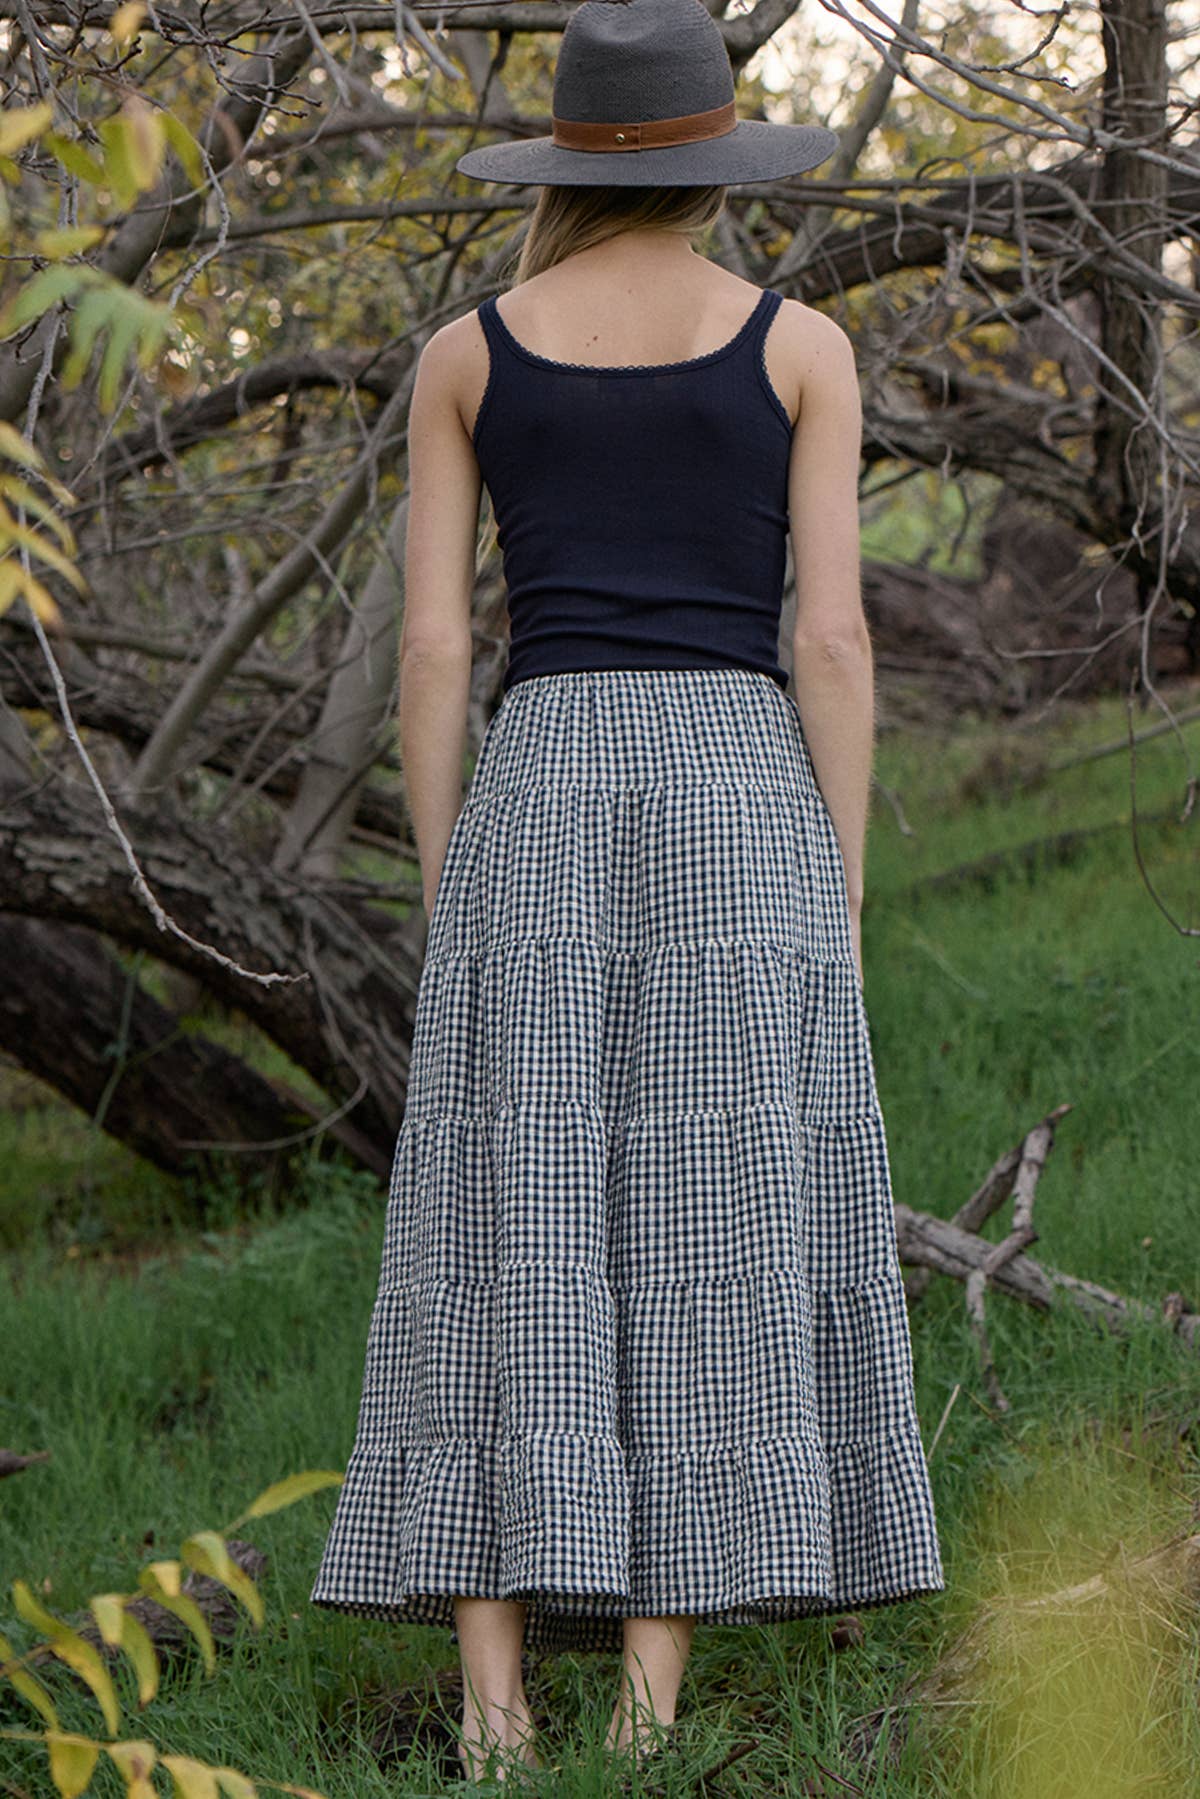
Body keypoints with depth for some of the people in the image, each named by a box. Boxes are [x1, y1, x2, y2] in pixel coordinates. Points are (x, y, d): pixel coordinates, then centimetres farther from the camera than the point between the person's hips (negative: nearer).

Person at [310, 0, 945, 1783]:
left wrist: (447, 901, 9)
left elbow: (432, 643, 4)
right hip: (741, 797, -1)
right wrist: (840, 904, 3)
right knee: (710, 1250, 0)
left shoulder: (466, 352, 8)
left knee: (509, 1248, 1)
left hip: (539, 797, 1)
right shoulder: (801, 345, 4)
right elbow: (832, 638, -2)